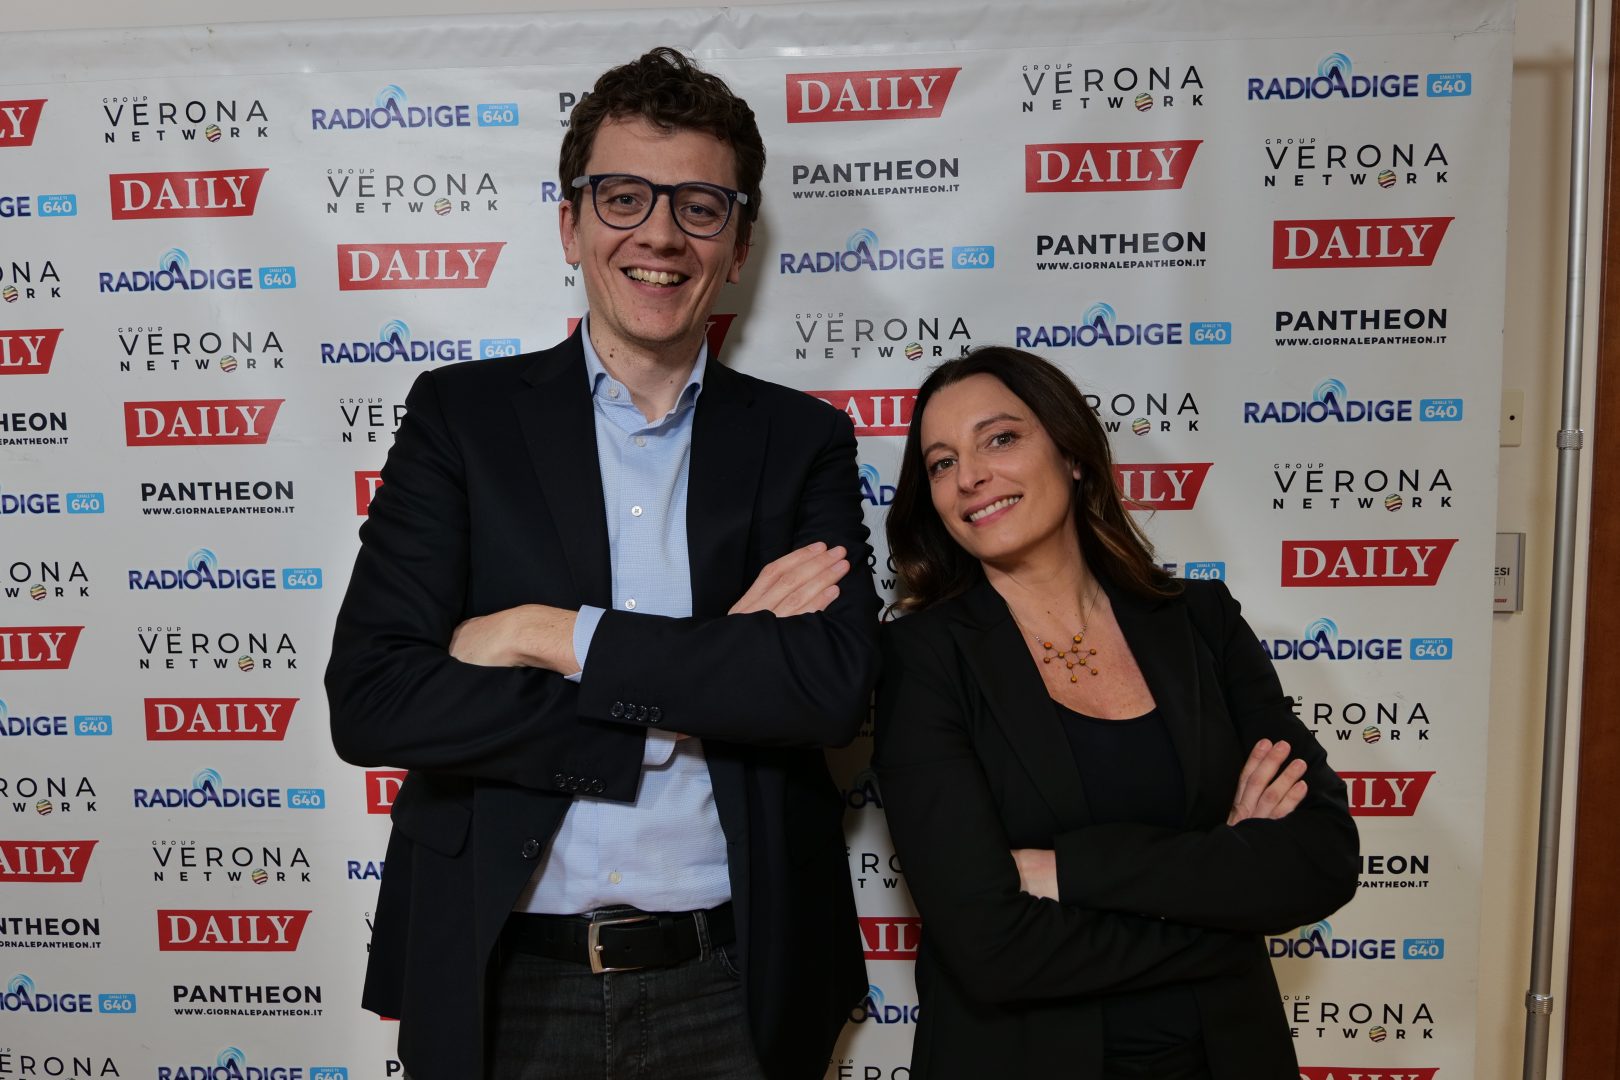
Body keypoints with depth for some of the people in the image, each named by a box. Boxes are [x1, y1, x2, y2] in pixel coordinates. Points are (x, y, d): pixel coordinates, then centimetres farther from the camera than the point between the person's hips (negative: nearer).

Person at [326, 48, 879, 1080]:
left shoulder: (804, 440, 1)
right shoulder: (458, 414, -2)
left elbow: (836, 685, -14)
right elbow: (371, 703, -12)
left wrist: (560, 637, -17)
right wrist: (710, 677, -16)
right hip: (504, 986, 0)